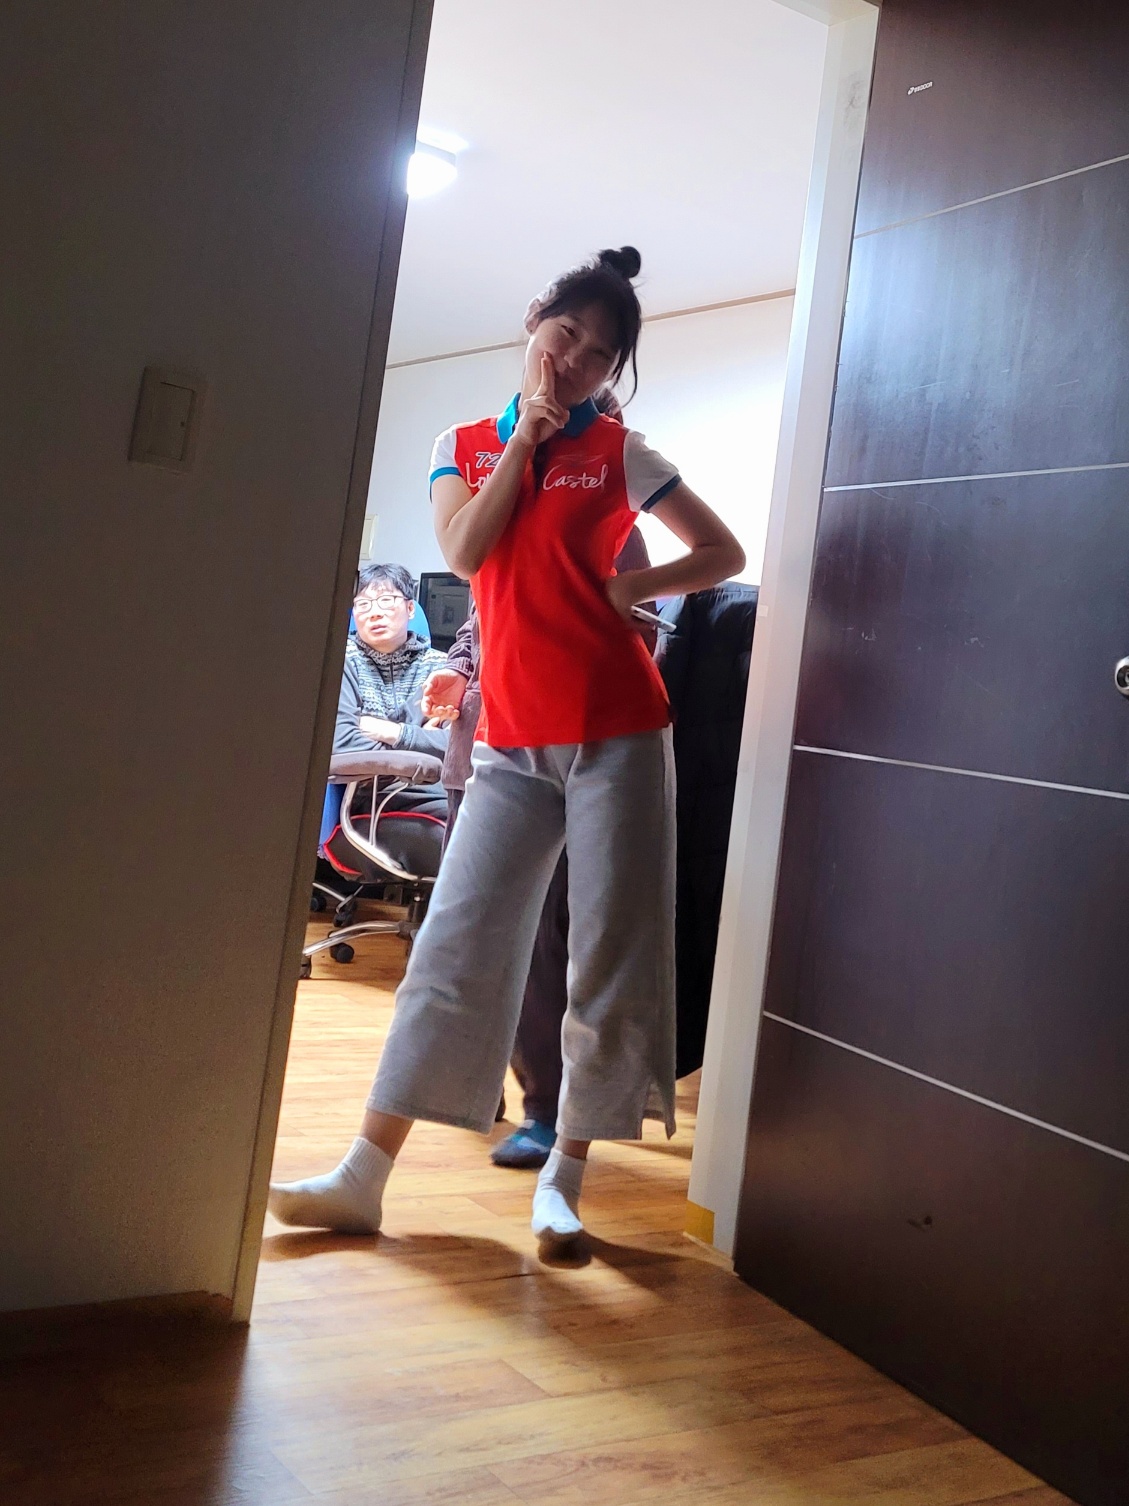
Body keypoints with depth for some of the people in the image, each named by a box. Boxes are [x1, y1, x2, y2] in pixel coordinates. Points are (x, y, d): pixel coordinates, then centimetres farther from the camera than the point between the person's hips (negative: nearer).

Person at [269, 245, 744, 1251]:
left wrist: (635, 587, -3)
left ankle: (563, 1181, 13)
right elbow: (466, 550, -6)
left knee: (613, 953, 0)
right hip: (513, 738, 2)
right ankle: (363, 1178, 7)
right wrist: (524, 434, -3)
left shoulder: (619, 452, 6)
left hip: (616, 728, -1)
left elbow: (725, 552, 10)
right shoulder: (464, 446, 13)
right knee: (458, 942, 0)